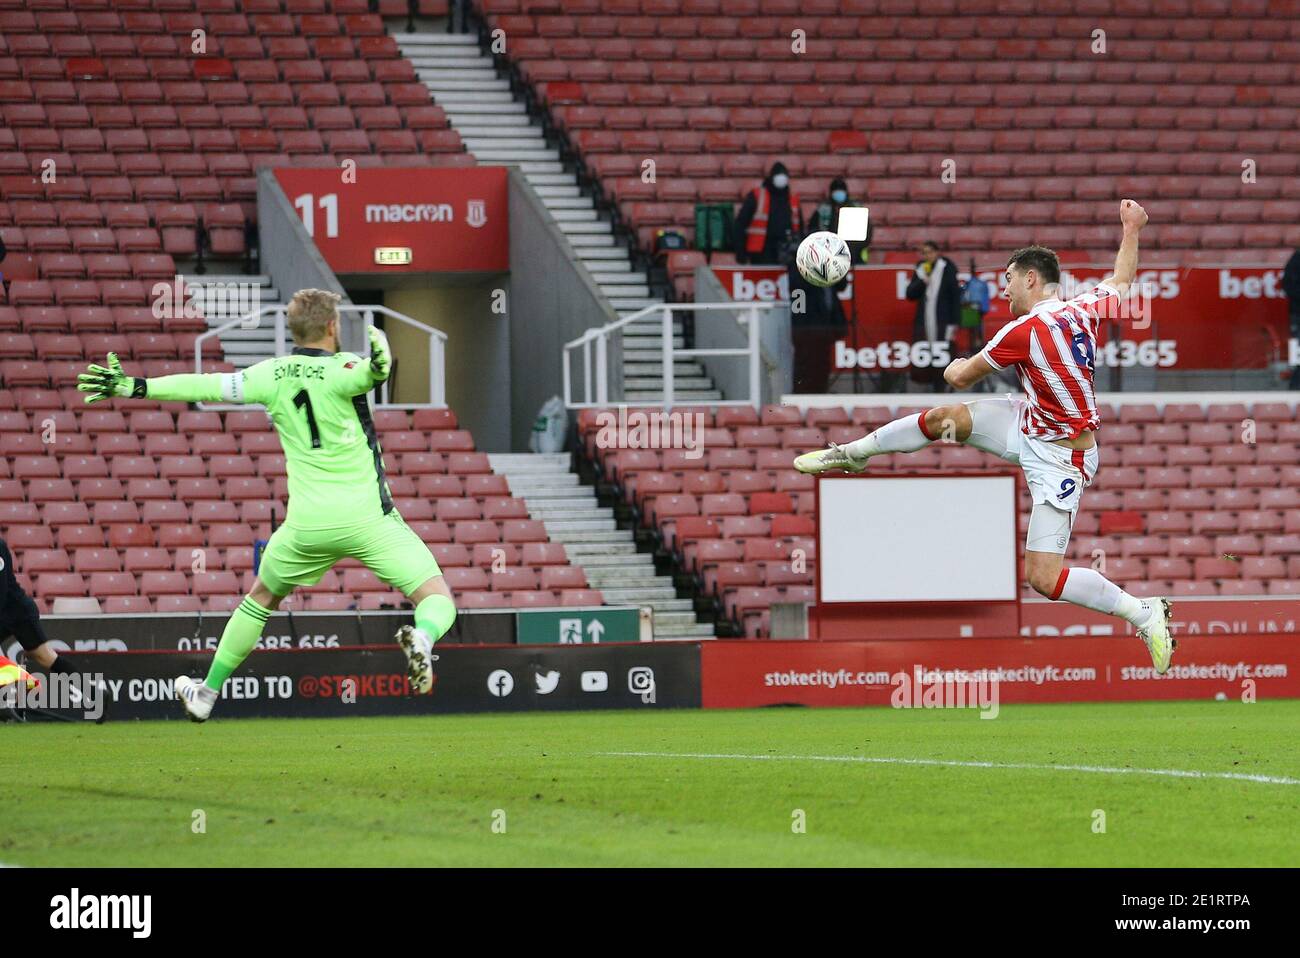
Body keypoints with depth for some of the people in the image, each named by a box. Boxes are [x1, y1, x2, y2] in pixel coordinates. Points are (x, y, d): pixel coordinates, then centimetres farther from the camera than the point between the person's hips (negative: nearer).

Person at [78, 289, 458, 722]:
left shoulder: (272, 375, 2)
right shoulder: (340, 370, -8)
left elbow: (205, 386, 0)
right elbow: (365, 375, -31)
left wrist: (134, 387, 4)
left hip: (307, 523, 3)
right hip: (368, 518, -3)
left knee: (261, 597, 27)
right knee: (437, 598, -2)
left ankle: (207, 693, 33)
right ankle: (422, 638, -37)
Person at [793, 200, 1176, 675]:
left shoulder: (1026, 331, -25)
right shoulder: (1084, 309, -5)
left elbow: (961, 377, -9)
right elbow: (1121, 281, 19)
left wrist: (954, 367, 14)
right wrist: (1132, 230, 32)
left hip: (1058, 459, -9)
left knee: (1043, 578, -14)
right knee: (944, 417, 9)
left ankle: (1145, 612, -5)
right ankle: (851, 453, 30)